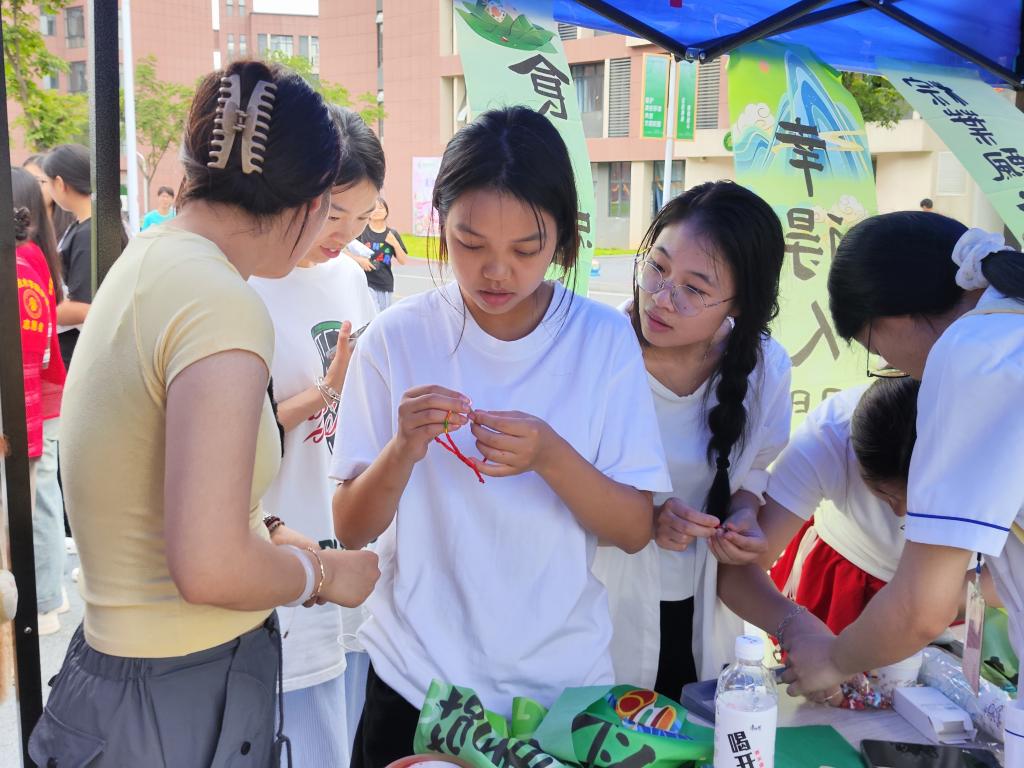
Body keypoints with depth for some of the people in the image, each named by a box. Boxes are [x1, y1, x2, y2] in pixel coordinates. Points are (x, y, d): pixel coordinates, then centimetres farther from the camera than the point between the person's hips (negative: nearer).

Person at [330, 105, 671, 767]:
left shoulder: (604, 339, -9)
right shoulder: (397, 338, -9)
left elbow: (635, 530, -9)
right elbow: (352, 528, -7)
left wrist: (550, 456, -26)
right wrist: (404, 449, -25)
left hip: (563, 677, 1)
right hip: (417, 677, 0)